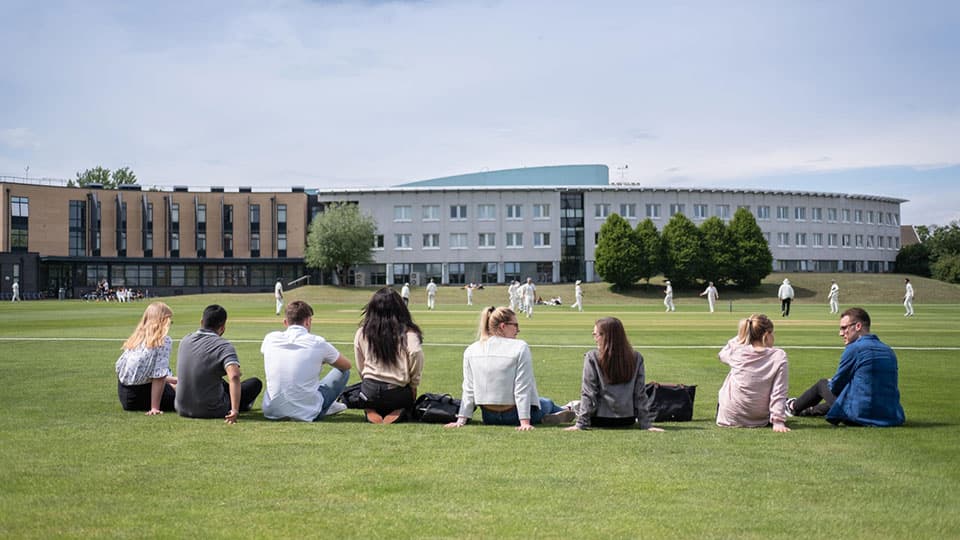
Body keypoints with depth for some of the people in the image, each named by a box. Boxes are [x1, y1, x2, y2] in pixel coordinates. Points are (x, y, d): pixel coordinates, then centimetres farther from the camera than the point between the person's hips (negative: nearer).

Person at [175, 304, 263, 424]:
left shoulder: (185, 341, 3)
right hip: (211, 412, -7)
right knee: (255, 383, 8)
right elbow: (234, 376, -33)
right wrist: (235, 410, -32)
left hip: (183, 409, 7)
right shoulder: (224, 346, -17)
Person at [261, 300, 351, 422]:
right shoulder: (318, 343, -8)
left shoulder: (270, 338, -1)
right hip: (307, 414, -2)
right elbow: (347, 365, 10)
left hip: (272, 412, 3)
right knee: (343, 371, 14)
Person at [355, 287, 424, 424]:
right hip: (398, 392, -2)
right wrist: (413, 387, -1)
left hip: (369, 392, 2)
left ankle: (371, 411, -1)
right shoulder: (409, 334, -10)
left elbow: (360, 367, 5)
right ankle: (399, 413, -5)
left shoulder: (362, 333, -1)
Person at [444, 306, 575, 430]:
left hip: (488, 417, 5)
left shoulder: (470, 351, -1)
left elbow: (468, 390, -3)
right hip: (513, 416, -5)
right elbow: (522, 388, -16)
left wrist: (461, 420, -1)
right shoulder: (520, 348, -13)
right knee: (547, 403, 29)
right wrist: (525, 422, -17)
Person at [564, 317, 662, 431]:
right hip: (627, 421, 2)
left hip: (600, 420, -2)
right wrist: (646, 424, 2)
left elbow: (588, 393, -11)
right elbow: (640, 394, -1)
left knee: (578, 405, 30)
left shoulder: (592, 358, -10)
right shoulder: (636, 358, -1)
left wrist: (581, 424, -8)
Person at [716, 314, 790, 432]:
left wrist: (740, 336, 15)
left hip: (729, 418, -1)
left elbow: (722, 354, 18)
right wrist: (778, 421, -14)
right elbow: (779, 392, -16)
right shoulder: (779, 356, -14)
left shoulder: (736, 351, -8)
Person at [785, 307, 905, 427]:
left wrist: (830, 382, 21)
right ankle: (806, 410, 54)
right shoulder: (888, 350, 8)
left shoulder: (853, 348, -13)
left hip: (860, 417, -6)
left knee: (822, 384, 19)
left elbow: (835, 386, -4)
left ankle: (793, 407, 43)